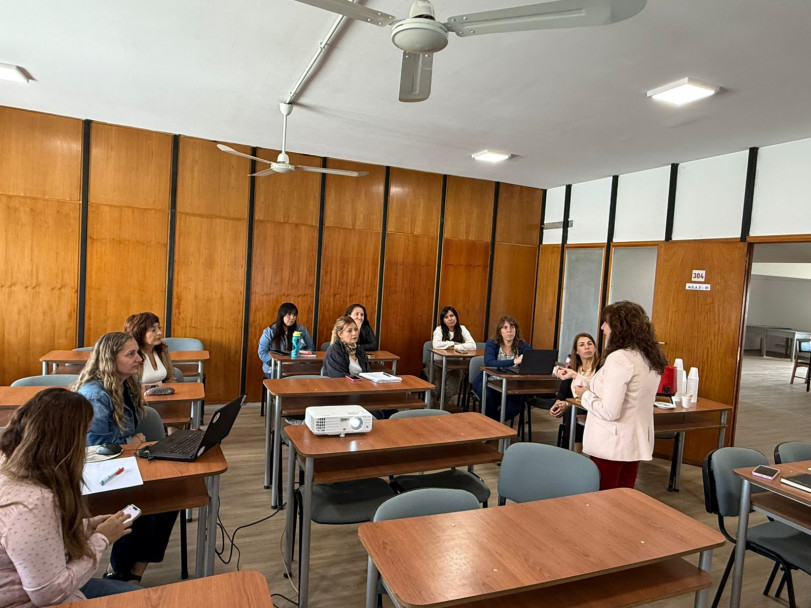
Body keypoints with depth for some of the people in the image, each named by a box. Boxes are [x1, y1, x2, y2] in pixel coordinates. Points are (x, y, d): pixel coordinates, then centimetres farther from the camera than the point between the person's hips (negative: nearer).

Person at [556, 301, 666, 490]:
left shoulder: (619, 358, -19)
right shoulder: (648, 357, 7)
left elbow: (609, 411, -22)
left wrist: (585, 395, -5)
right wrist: (576, 376, 18)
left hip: (611, 444, -8)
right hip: (636, 442, 8)